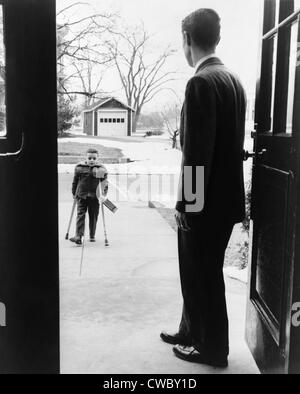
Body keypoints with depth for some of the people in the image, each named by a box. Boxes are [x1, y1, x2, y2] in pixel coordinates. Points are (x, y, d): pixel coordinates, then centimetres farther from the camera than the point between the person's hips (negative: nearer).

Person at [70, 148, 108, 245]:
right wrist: (74, 193, 12)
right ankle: (78, 236, -13)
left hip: (94, 196, 0)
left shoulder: (101, 169, -4)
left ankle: (92, 236, 24)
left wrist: (104, 194, -14)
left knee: (93, 217, 9)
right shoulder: (79, 168, -1)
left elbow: (105, 182, -3)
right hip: (81, 195, 0)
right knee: (80, 215, -8)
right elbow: (75, 181, 9)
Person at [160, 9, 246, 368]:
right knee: (199, 273, 22)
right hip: (223, 196, 9)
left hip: (204, 203, -9)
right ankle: (192, 332, 39)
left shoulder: (202, 83, -19)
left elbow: (198, 152, -22)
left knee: (204, 277, 8)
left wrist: (187, 205, -14)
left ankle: (213, 349, 26)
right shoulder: (233, 80, 8)